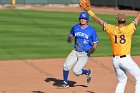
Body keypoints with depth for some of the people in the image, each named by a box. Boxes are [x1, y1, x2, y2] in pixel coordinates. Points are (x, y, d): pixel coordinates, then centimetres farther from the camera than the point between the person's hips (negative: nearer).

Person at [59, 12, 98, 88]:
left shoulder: (92, 30, -9)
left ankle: (88, 72, 18)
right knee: (66, 66, -10)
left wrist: (93, 49, -24)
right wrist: (69, 39, -4)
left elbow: (95, 42, -3)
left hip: (85, 54, -4)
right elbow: (71, 34, 20)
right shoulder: (75, 27, 2)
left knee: (76, 71, -14)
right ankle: (65, 83, 11)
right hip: (75, 51, 4)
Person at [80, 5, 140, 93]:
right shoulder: (129, 29, -11)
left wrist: (89, 10, 15)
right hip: (126, 59, -5)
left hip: (115, 60, 5)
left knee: (122, 81, 20)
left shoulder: (111, 29, -2)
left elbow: (99, 20, 6)